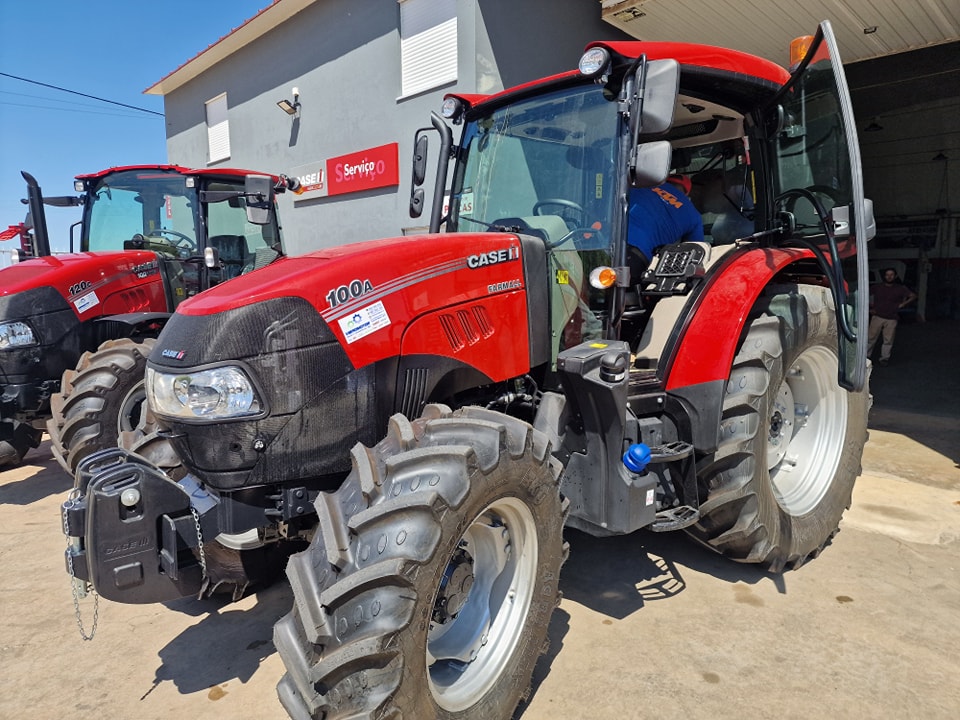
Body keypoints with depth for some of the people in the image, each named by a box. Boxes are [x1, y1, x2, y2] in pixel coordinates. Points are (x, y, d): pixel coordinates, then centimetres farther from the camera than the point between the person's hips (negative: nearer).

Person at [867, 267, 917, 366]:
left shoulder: (900, 289, 4)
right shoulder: (877, 288, 3)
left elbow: (913, 296, 10)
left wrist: (903, 304, 1)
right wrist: (870, 308, 5)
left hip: (891, 319, 0)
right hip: (877, 317, 0)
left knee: (888, 340, 2)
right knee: (871, 337, -1)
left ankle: (884, 357, 12)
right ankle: (866, 356, 8)